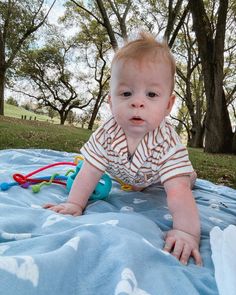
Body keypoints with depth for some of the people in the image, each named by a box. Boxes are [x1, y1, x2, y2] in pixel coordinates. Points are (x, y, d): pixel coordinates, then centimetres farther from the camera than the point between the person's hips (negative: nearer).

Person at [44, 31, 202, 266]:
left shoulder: (168, 143, -45)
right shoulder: (108, 133, -36)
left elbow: (178, 191, -51)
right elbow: (90, 172, -28)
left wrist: (187, 232, -61)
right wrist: (74, 203, -34)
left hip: (158, 176, -1)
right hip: (125, 174, 2)